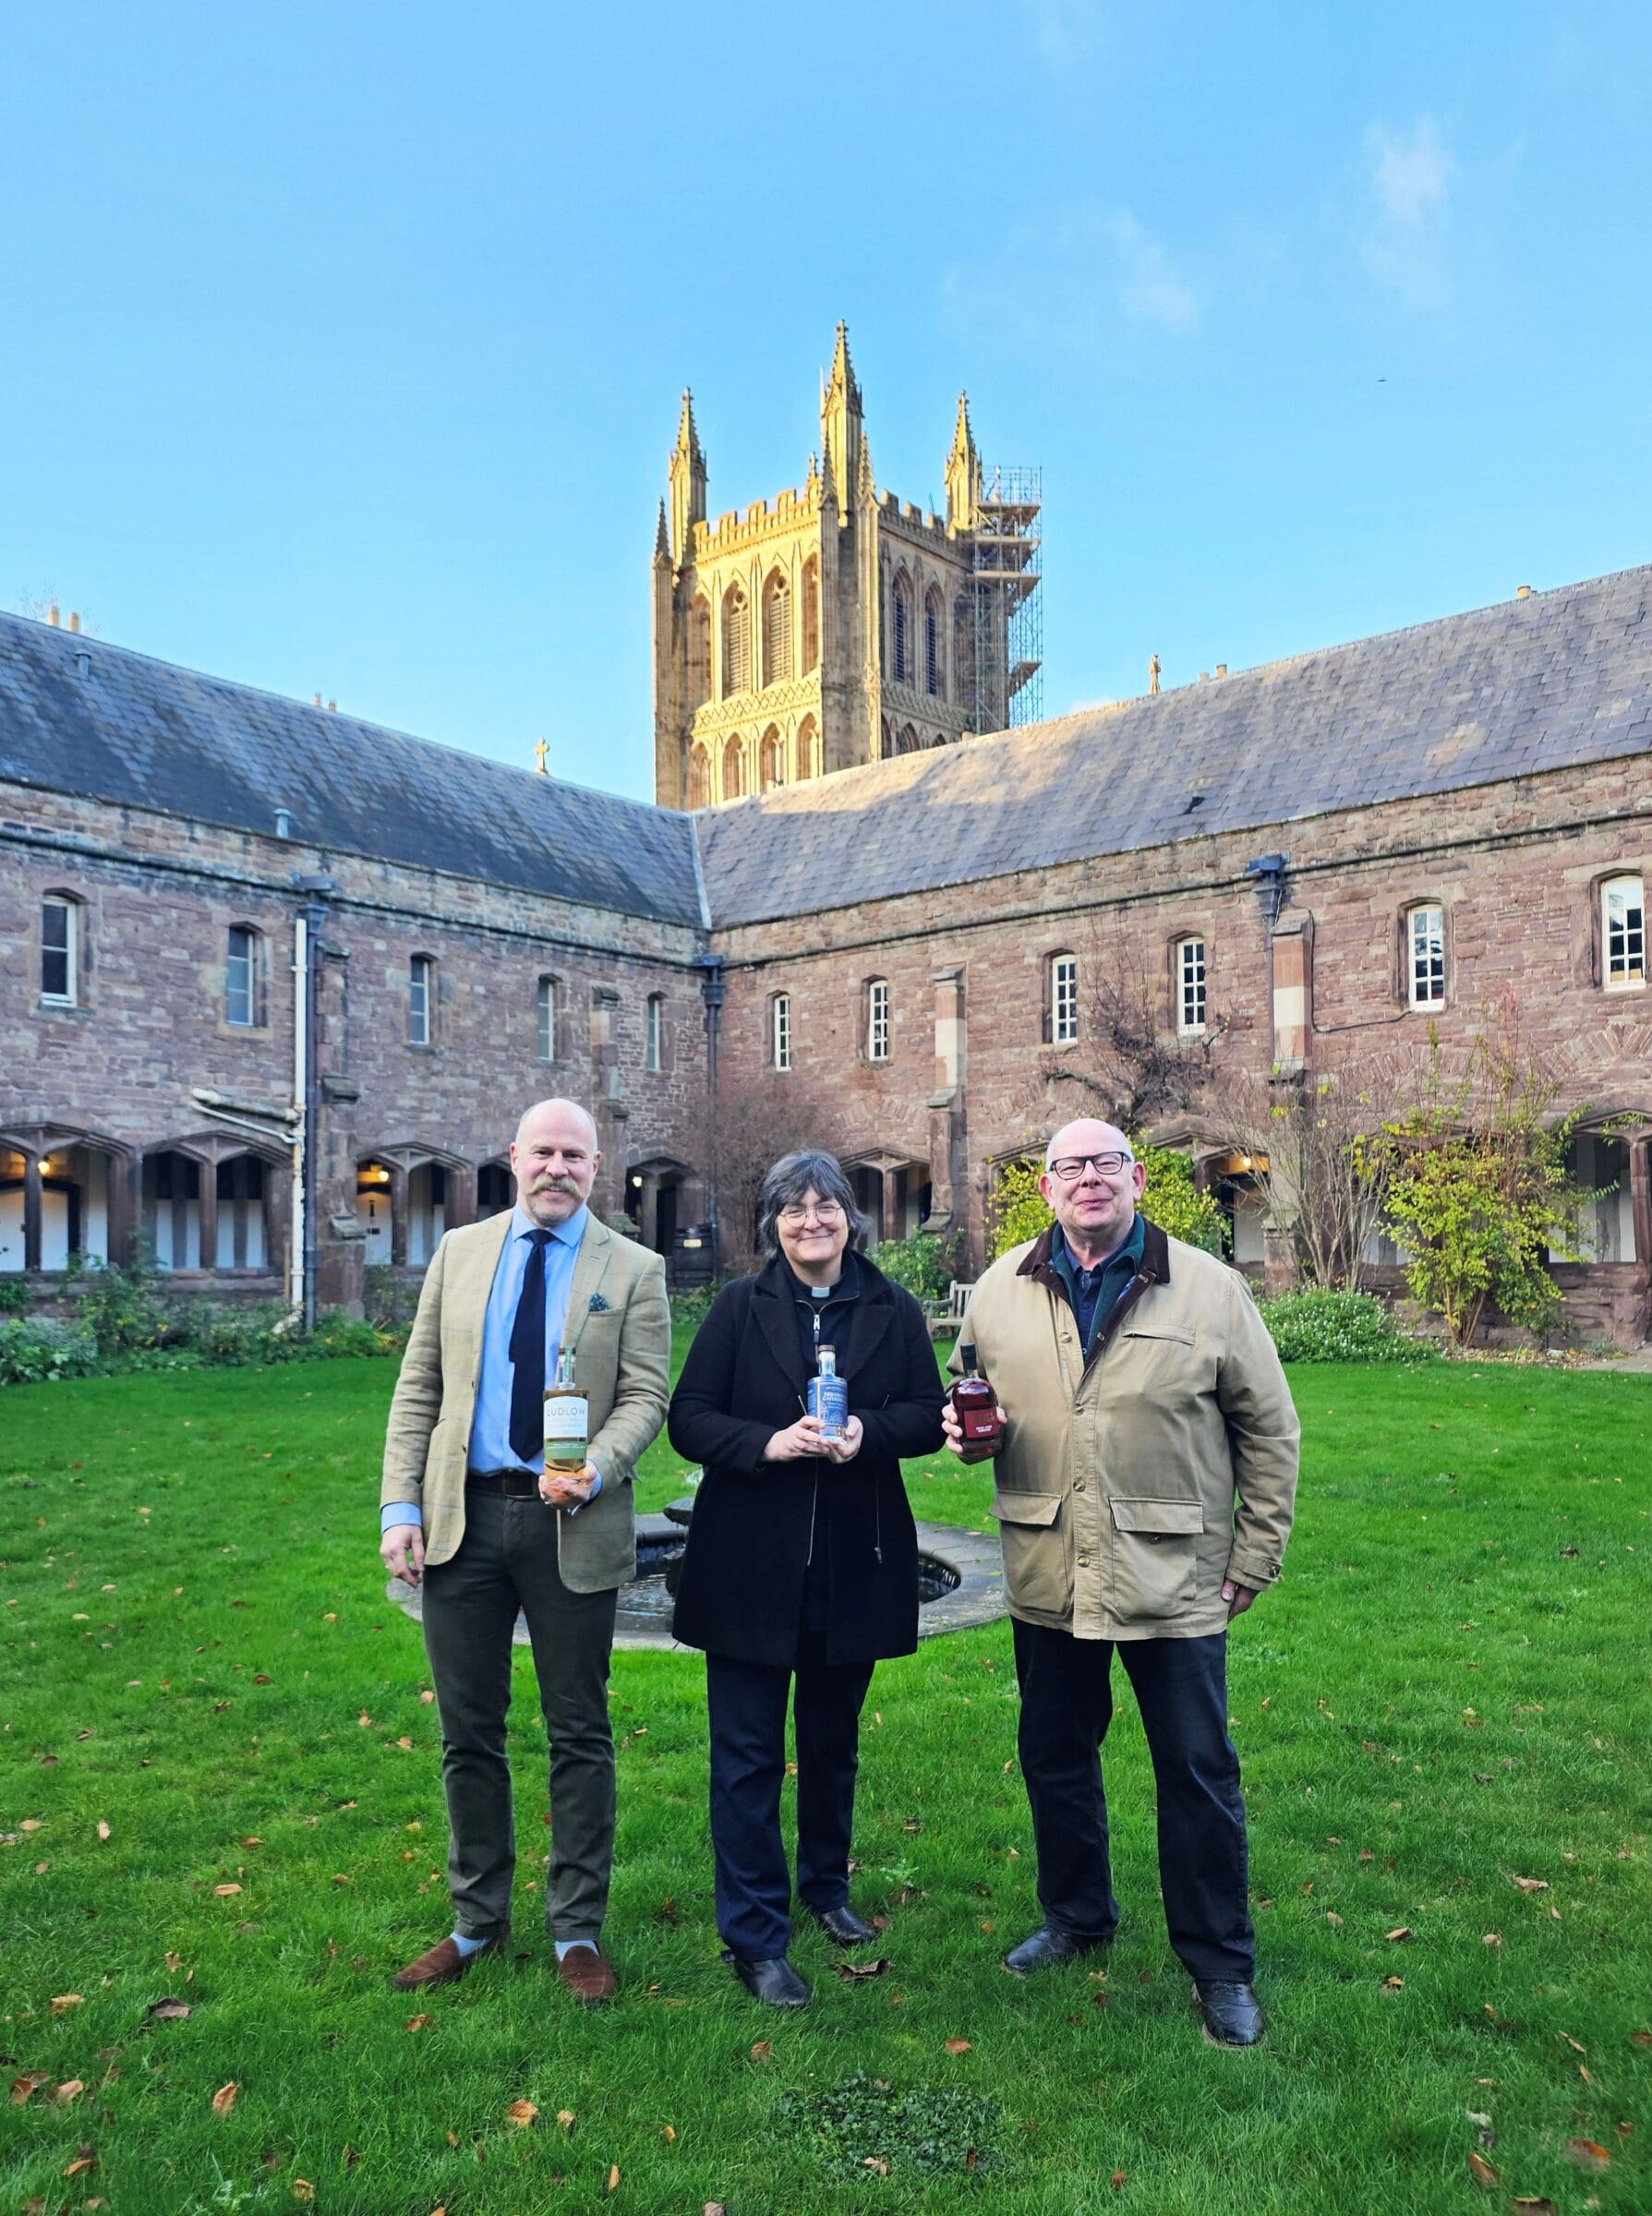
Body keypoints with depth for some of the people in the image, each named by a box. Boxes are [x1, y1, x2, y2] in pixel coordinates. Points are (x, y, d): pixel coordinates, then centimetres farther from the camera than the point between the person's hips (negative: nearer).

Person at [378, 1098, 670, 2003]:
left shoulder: (633, 1271, 0)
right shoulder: (459, 1252, 8)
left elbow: (645, 1395, -5)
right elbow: (418, 1388, 6)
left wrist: (593, 1470, -23)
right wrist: (400, 1505, -2)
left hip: (570, 1525, -2)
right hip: (462, 1517, 3)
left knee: (579, 1736, 8)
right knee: (467, 1733, 13)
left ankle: (577, 1929, 25)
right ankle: (478, 1919, 32)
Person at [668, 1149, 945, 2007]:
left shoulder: (895, 1312, 3)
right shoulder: (738, 1307, -2)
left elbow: (928, 1415, 1)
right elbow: (688, 1418, -5)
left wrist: (868, 1433, -19)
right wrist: (767, 1443, -21)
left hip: (856, 1566, 2)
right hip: (750, 1564, -2)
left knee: (834, 1742, 19)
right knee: (747, 1754, 1)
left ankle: (826, 1886, 41)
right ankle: (755, 1941, 14)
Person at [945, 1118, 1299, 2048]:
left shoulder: (1210, 1288, -5)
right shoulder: (1003, 1289, 3)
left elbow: (1269, 1431, 0)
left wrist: (1256, 1555, -1)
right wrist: (970, 1433, -8)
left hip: (1174, 1578, -3)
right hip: (1048, 1576, 3)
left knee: (1199, 1774, 7)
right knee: (1055, 1758, 18)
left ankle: (1222, 1965, 26)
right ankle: (1076, 1917, 40)